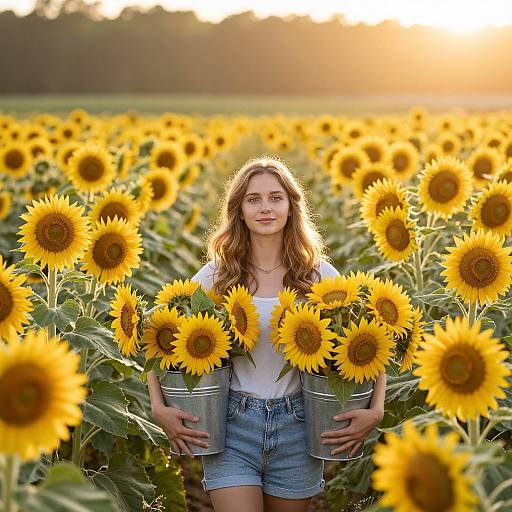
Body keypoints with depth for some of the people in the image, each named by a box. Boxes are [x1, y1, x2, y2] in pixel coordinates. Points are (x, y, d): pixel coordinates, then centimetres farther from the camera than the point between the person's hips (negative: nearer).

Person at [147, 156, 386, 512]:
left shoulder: (318, 275, 1)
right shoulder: (216, 276, 0)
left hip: (296, 427, 1)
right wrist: (159, 408, -8)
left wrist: (376, 410, -8)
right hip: (233, 426, -1)